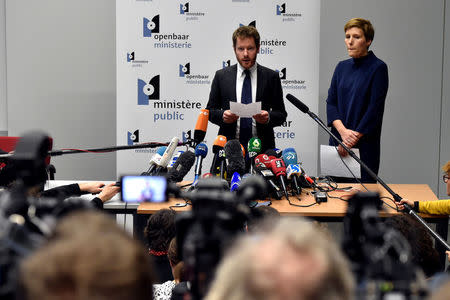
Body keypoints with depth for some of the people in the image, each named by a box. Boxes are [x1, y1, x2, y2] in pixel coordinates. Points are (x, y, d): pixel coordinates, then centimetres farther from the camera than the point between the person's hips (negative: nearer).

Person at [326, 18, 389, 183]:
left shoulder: (378, 68, -6)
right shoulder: (342, 67, 11)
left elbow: (375, 109, -11)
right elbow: (331, 102, 6)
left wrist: (354, 137, -13)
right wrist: (343, 131, -10)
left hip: (365, 144, -5)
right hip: (337, 141, 5)